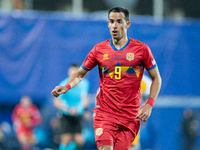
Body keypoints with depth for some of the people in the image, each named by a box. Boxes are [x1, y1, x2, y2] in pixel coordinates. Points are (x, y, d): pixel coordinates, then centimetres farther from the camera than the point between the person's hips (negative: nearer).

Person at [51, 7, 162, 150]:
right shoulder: (99, 49, 6)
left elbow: (156, 78, 8)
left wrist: (149, 104, -5)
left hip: (130, 115, 0)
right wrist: (66, 87, -5)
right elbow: (80, 74, 16)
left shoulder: (141, 49, 1)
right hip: (105, 113, 0)